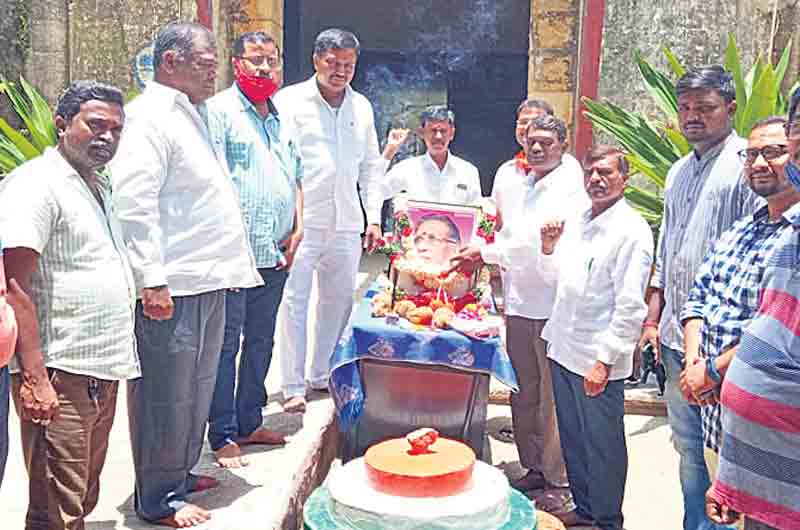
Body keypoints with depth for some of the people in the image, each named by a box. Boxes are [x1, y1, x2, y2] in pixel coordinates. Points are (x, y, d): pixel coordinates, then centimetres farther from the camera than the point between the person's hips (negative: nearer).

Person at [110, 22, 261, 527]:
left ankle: (180, 472, 33)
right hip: (172, 287, -10)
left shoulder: (191, 114, 20)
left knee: (197, 387, 18)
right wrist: (152, 281, -23)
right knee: (166, 395, 0)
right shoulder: (151, 116, -12)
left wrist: (229, 264, 23)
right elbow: (135, 203, -20)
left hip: (207, 280, 10)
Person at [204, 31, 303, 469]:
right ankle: (223, 436, 8)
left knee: (261, 342, 14)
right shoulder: (220, 110, -4)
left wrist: (297, 229, 11)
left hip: (275, 254, 7)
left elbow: (296, 178, 23)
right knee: (225, 345, -1)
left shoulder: (282, 118, 18)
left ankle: (249, 423, 26)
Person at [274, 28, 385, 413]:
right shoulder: (291, 101, -1)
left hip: (347, 224, 5)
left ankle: (322, 374, 25)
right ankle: (293, 386, 5)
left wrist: (374, 217, 12)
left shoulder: (361, 107, 14)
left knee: (339, 301, 10)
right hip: (303, 220, -5)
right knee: (295, 301, -3)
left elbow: (371, 167, 18)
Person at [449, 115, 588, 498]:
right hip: (518, 302, 7)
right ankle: (533, 465, 25)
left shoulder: (571, 189, -7)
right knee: (523, 391, 12)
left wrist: (485, 254, -14)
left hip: (553, 305, -6)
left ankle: (557, 473, 12)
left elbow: (541, 241, -18)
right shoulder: (513, 186, 15)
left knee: (553, 394, 0)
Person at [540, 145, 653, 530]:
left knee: (603, 445, 5)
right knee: (572, 438, 18)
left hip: (598, 360, -8)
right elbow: (556, 277, 23)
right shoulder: (577, 223, 11)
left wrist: (604, 361, -19)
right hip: (563, 351, 8)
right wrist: (549, 247, 4)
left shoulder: (632, 231, -13)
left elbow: (631, 307, -17)